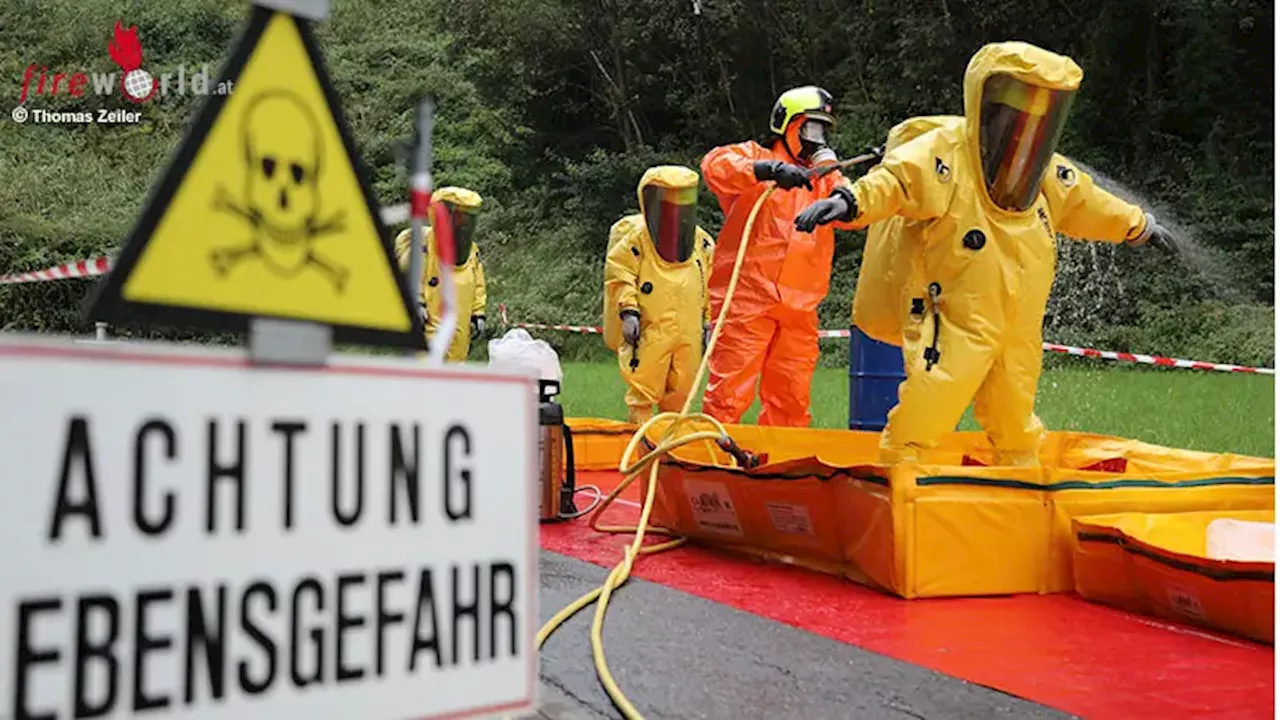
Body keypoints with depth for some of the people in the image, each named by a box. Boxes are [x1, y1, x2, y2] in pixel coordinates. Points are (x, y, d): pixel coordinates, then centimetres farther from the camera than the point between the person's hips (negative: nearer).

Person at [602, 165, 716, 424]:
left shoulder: (702, 243, 10)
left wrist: (708, 322, 14)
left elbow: (710, 286, 17)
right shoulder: (635, 237, -5)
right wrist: (628, 310, -15)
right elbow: (619, 276, -5)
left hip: (689, 334, 5)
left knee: (680, 393, 12)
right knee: (643, 391, -1)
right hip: (649, 332, -4)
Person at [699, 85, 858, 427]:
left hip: (800, 307, 6)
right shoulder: (754, 156, 7)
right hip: (747, 298, -6)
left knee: (791, 402, 9)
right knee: (730, 392, -9)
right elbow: (715, 165, -14)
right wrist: (768, 170, -28)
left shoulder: (826, 179, 24)